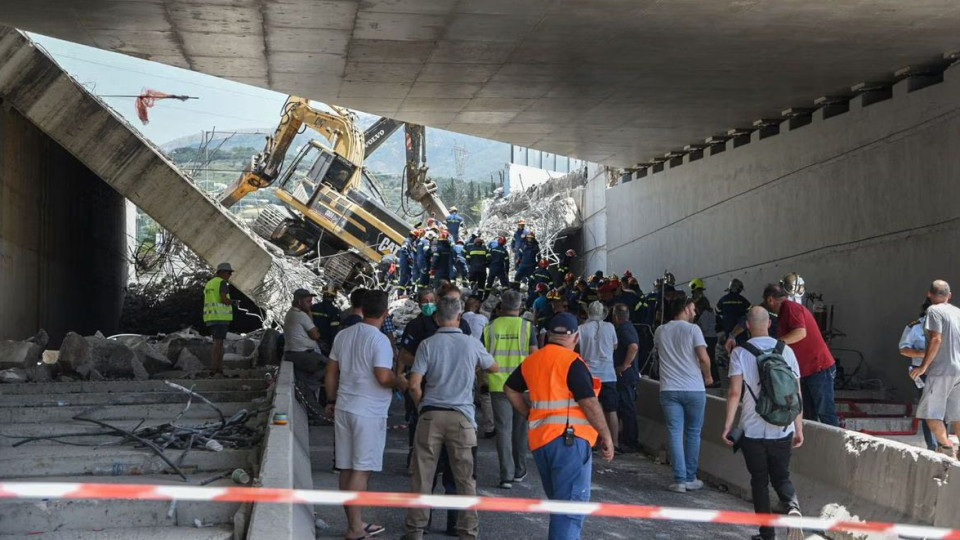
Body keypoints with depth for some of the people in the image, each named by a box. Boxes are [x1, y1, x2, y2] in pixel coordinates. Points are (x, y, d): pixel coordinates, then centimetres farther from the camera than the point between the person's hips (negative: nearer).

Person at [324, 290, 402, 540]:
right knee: (361, 470, -3)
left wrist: (331, 400, 24)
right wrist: (401, 383, -2)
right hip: (369, 412, -7)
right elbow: (383, 377, -21)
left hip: (344, 408, 7)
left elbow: (331, 372, 14)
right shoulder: (379, 340, -13)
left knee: (347, 469, 10)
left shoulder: (343, 335, 9)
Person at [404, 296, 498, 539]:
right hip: (462, 416, 0)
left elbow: (414, 385, -8)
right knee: (466, 478, 6)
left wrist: (422, 404, 9)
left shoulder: (428, 344, -3)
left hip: (431, 415, 0)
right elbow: (494, 368, 18)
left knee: (422, 476, 7)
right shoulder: (472, 344, 0)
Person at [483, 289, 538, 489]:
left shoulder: (490, 328, 0)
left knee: (503, 429, 2)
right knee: (520, 428, 15)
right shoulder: (527, 327, -4)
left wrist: (484, 380, 18)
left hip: (498, 385, 0)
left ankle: (507, 475, -3)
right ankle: (519, 471, 25)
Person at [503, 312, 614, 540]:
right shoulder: (572, 362, -10)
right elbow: (589, 403, -14)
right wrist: (606, 436, -7)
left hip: (539, 439, 7)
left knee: (558, 502, 20)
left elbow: (510, 389, 25)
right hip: (569, 438, -7)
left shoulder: (531, 361, 12)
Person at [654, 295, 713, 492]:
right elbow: (704, 358, -11)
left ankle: (680, 480, -2)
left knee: (675, 433, 3)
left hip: (669, 389, 3)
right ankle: (690, 478, 14)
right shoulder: (693, 329, -5)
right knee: (693, 433, 10)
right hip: (694, 388, -2)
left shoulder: (660, 331, 8)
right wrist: (707, 376, 6)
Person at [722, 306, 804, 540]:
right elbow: (796, 393, 2)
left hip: (752, 430, -2)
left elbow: (735, 392, -13)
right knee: (781, 476, 14)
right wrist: (799, 428, 8)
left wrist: (727, 425, -7)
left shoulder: (740, 353, -6)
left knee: (759, 481, 10)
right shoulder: (785, 351, 2)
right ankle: (792, 505, -17)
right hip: (782, 430, 2)